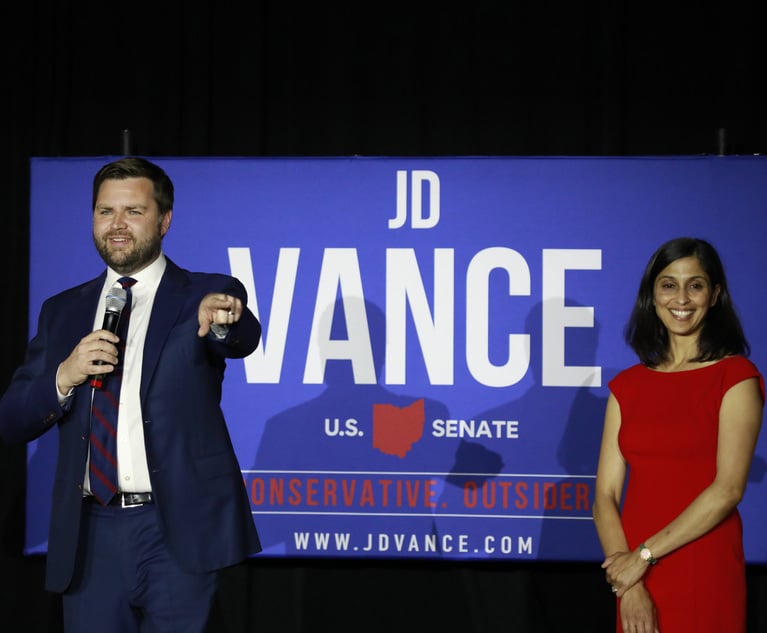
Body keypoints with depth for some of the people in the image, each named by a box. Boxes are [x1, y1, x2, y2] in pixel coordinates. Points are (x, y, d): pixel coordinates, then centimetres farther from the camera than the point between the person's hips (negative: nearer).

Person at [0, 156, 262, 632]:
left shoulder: (208, 294, 2)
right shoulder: (62, 312, 11)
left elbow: (243, 339, -21)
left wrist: (219, 319, -44)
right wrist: (65, 376, -10)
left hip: (179, 530, -3)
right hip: (91, 536, 3)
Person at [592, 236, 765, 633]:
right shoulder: (626, 387, 8)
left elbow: (728, 489, -13)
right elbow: (605, 496, 1)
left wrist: (645, 555, -13)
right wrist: (628, 587, -12)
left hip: (705, 574, -3)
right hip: (635, 575, 3)